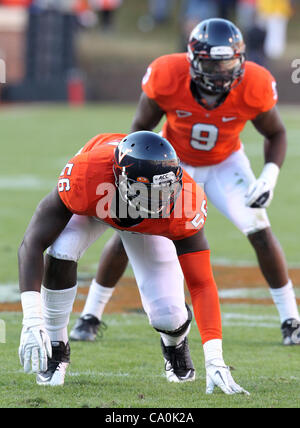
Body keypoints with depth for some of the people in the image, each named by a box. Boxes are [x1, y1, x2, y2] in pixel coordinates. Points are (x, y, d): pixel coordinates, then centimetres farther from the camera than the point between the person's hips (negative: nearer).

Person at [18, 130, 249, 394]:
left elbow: (201, 284, -36)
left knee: (168, 317, -15)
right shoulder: (84, 177, -46)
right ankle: (55, 348, -9)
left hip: (150, 224, 1)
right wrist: (31, 320, -55)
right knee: (61, 253, -34)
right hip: (94, 206, 0)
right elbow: (33, 243, -44)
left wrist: (214, 361, -44)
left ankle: (175, 342, 27)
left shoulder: (184, 201, -41)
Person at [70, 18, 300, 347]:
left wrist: (269, 176, -25)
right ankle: (90, 316, 10)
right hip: (174, 160, 0)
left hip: (225, 164, 0)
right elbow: (141, 127, -13)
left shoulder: (254, 86, -29)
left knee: (261, 233, -14)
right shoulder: (167, 77, -31)